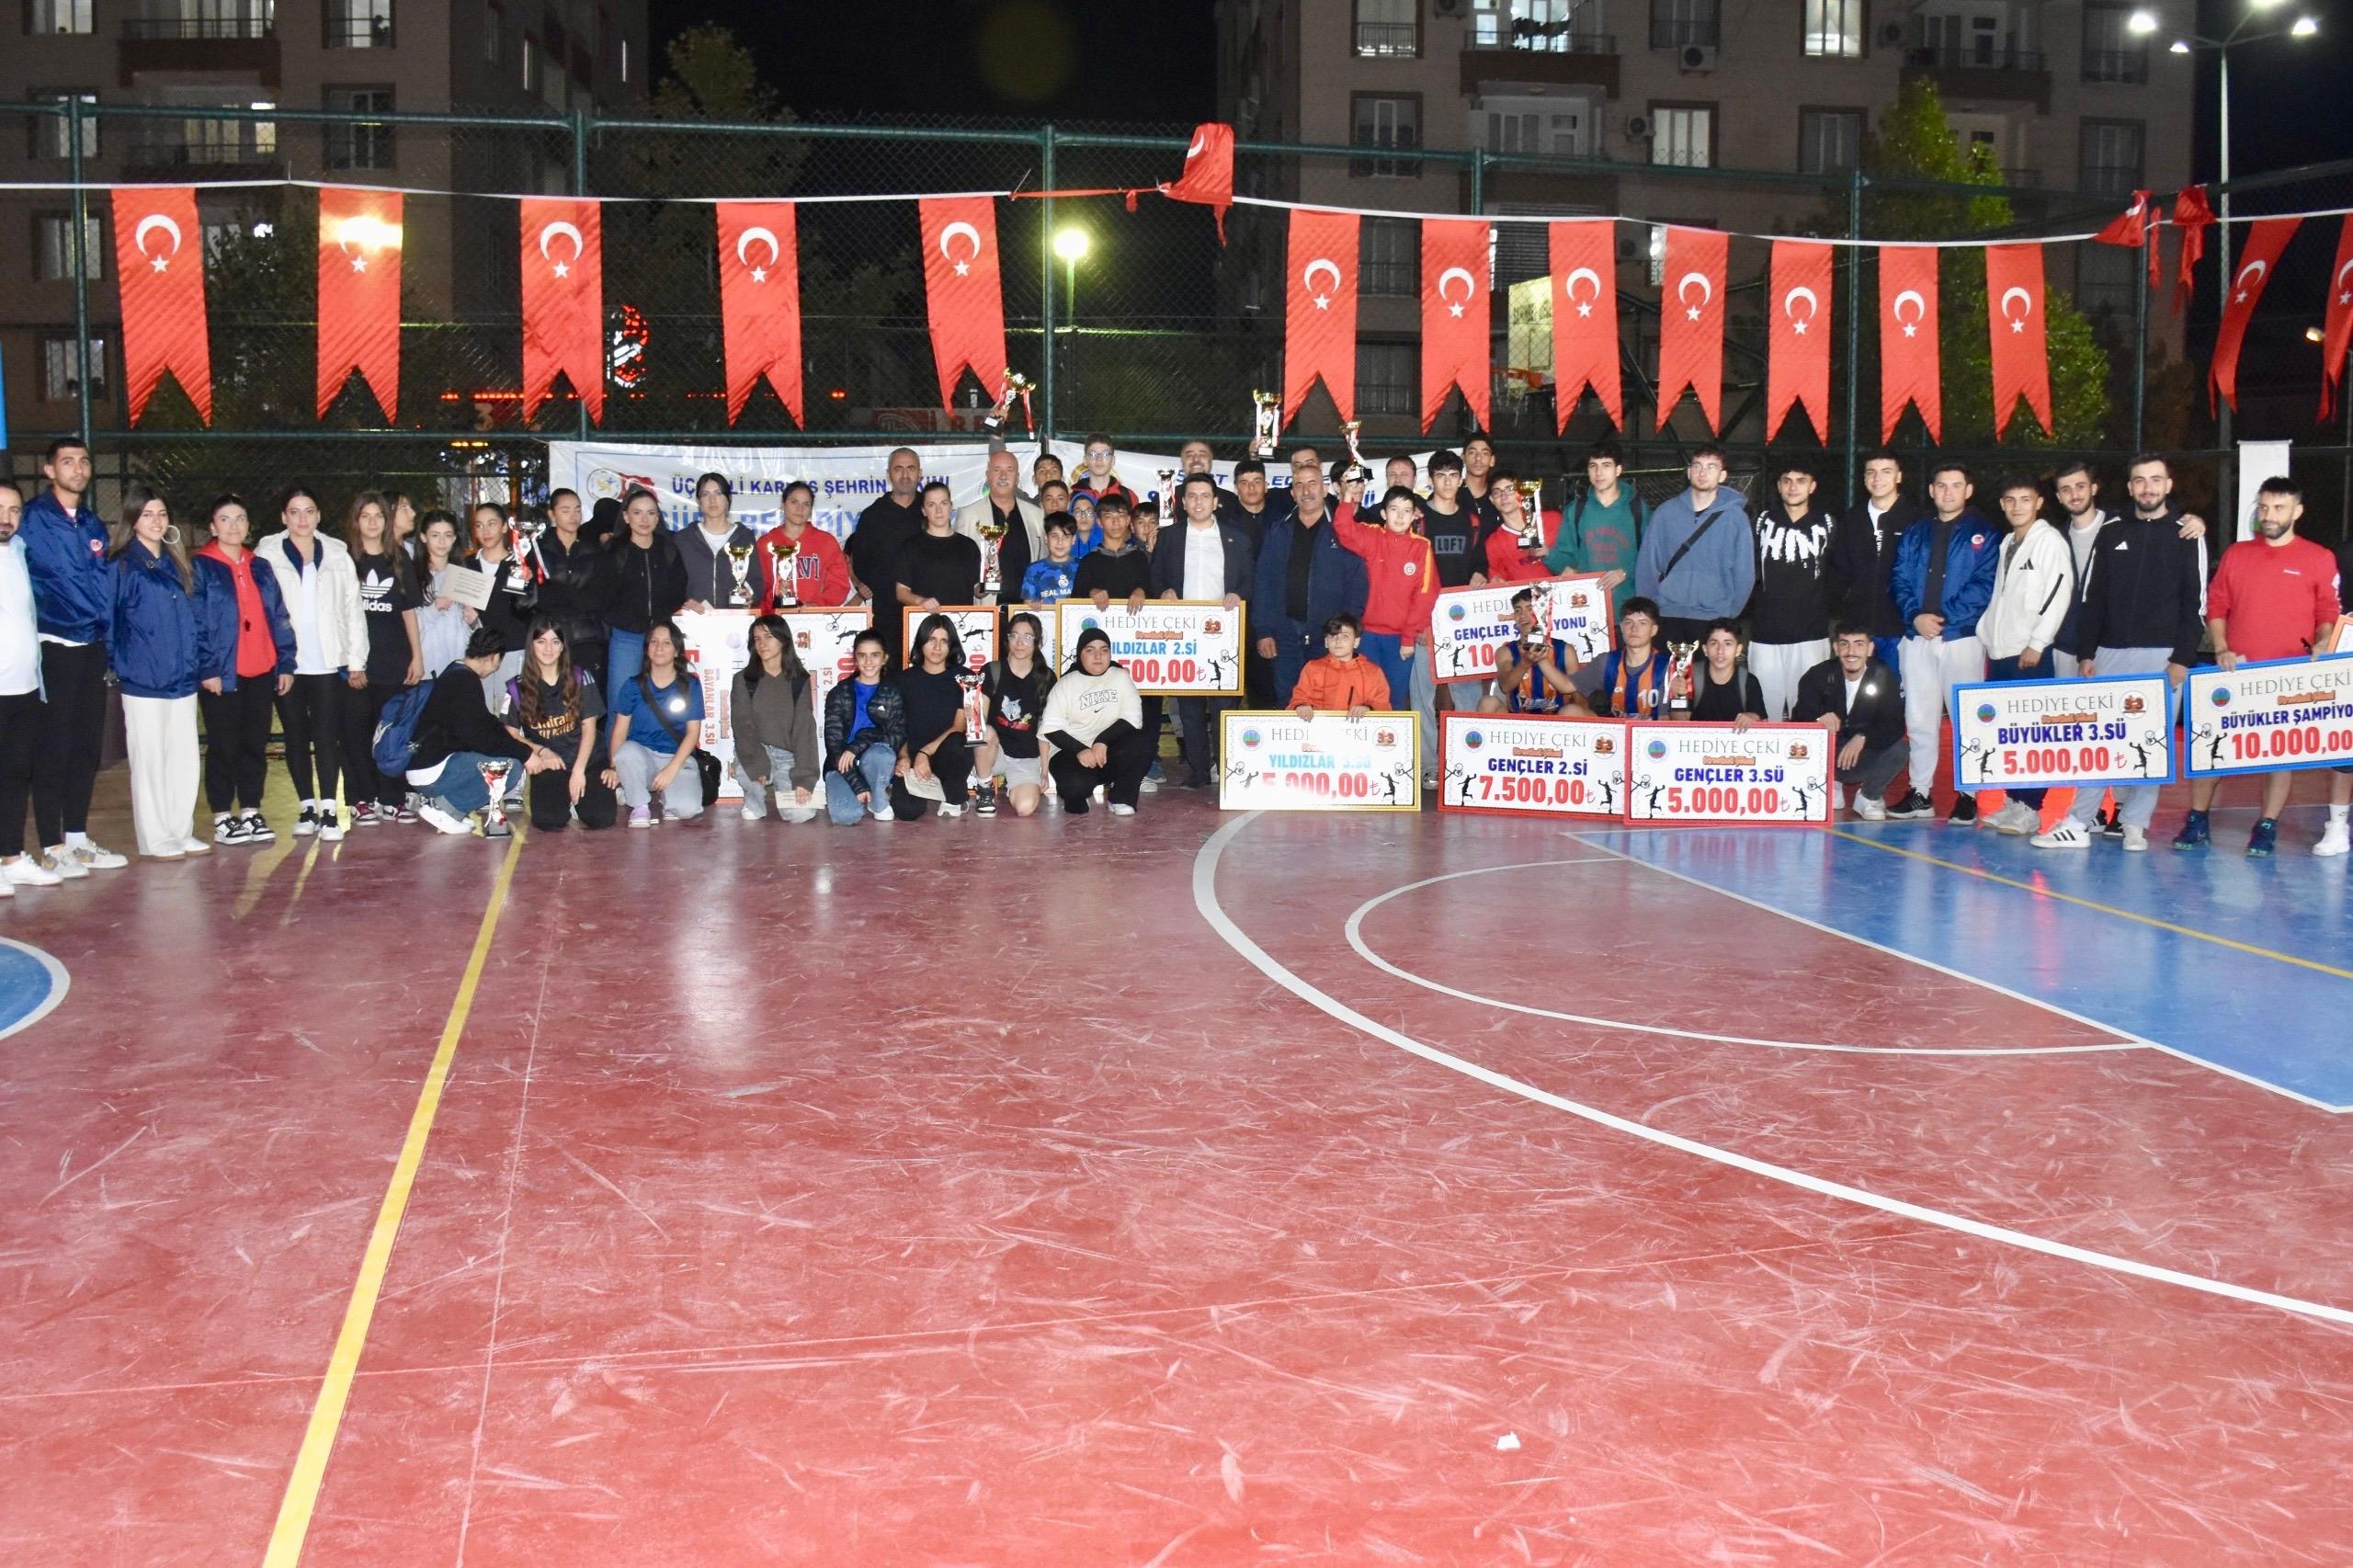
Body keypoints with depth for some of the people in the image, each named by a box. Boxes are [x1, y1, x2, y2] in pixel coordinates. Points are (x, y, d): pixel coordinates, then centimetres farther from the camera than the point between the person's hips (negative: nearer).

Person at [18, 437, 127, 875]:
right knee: (53, 748, -2)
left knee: (86, 746, 10)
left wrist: (108, 641, 12)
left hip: (93, 647, 6)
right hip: (54, 649, -6)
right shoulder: (32, 518, -5)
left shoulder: (93, 524, 13)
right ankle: (53, 848, 3)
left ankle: (77, 839, 18)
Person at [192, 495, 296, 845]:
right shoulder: (200, 567, -3)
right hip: (221, 674, -5)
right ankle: (222, 819, 8)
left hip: (261, 672, 5)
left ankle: (251, 813, 18)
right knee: (223, 747, 2)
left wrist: (285, 664, 8)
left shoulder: (260, 568, 13)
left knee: (255, 745, 10)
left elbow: (279, 619, 13)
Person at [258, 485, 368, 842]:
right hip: (285, 662, 0)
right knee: (296, 736, 7)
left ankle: (329, 810, -3)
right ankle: (307, 808, 16)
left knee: (327, 735, -5)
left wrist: (356, 661, 2)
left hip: (327, 662, 0)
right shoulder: (267, 555, 4)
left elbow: (352, 610, 7)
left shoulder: (337, 556, 8)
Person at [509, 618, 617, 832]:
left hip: (587, 760, 0)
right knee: (548, 821, -24)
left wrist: (578, 770, -12)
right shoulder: (518, 687, 2)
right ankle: (564, 799, 12)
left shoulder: (581, 678, 1)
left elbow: (589, 727, -2)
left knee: (601, 818, -20)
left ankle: (576, 796, 15)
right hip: (548, 766, 0)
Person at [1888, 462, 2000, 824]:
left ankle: (1968, 795, 7)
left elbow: (1983, 585, -9)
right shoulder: (1915, 534, 13)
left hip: (1962, 637, -4)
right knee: (1919, 719, 6)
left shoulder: (1982, 534, 1)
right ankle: (1920, 793, 13)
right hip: (1917, 638, 4)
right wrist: (1915, 615, -11)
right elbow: (1900, 580, 6)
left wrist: (1943, 617, -17)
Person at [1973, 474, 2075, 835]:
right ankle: (2013, 802, 16)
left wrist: (2036, 644, -17)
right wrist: (1987, 637, 13)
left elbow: (2059, 593, -14)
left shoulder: (2050, 541, -5)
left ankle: (2030, 809, -4)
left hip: (2030, 655, -8)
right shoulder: (2007, 543, 19)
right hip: (2000, 654, 8)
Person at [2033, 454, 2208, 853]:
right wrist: (2085, 653, 4)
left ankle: (2135, 824, 7)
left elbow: (2197, 603, -1)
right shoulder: (2111, 533, 11)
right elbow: (2092, 598, 11)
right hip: (2110, 654, 2)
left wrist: (2183, 659, -9)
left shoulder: (2187, 536, 3)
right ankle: (2078, 823, 2)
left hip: (2163, 656, -2)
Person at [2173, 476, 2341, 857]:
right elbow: (2216, 605, 8)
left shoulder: (2319, 559, 3)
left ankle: (2267, 829, 11)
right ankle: (2196, 823, 10)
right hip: (2235, 671, 2)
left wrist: (2322, 645, -14)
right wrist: (2222, 649, -5)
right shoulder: (2236, 554, 9)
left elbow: (2329, 613, 4)